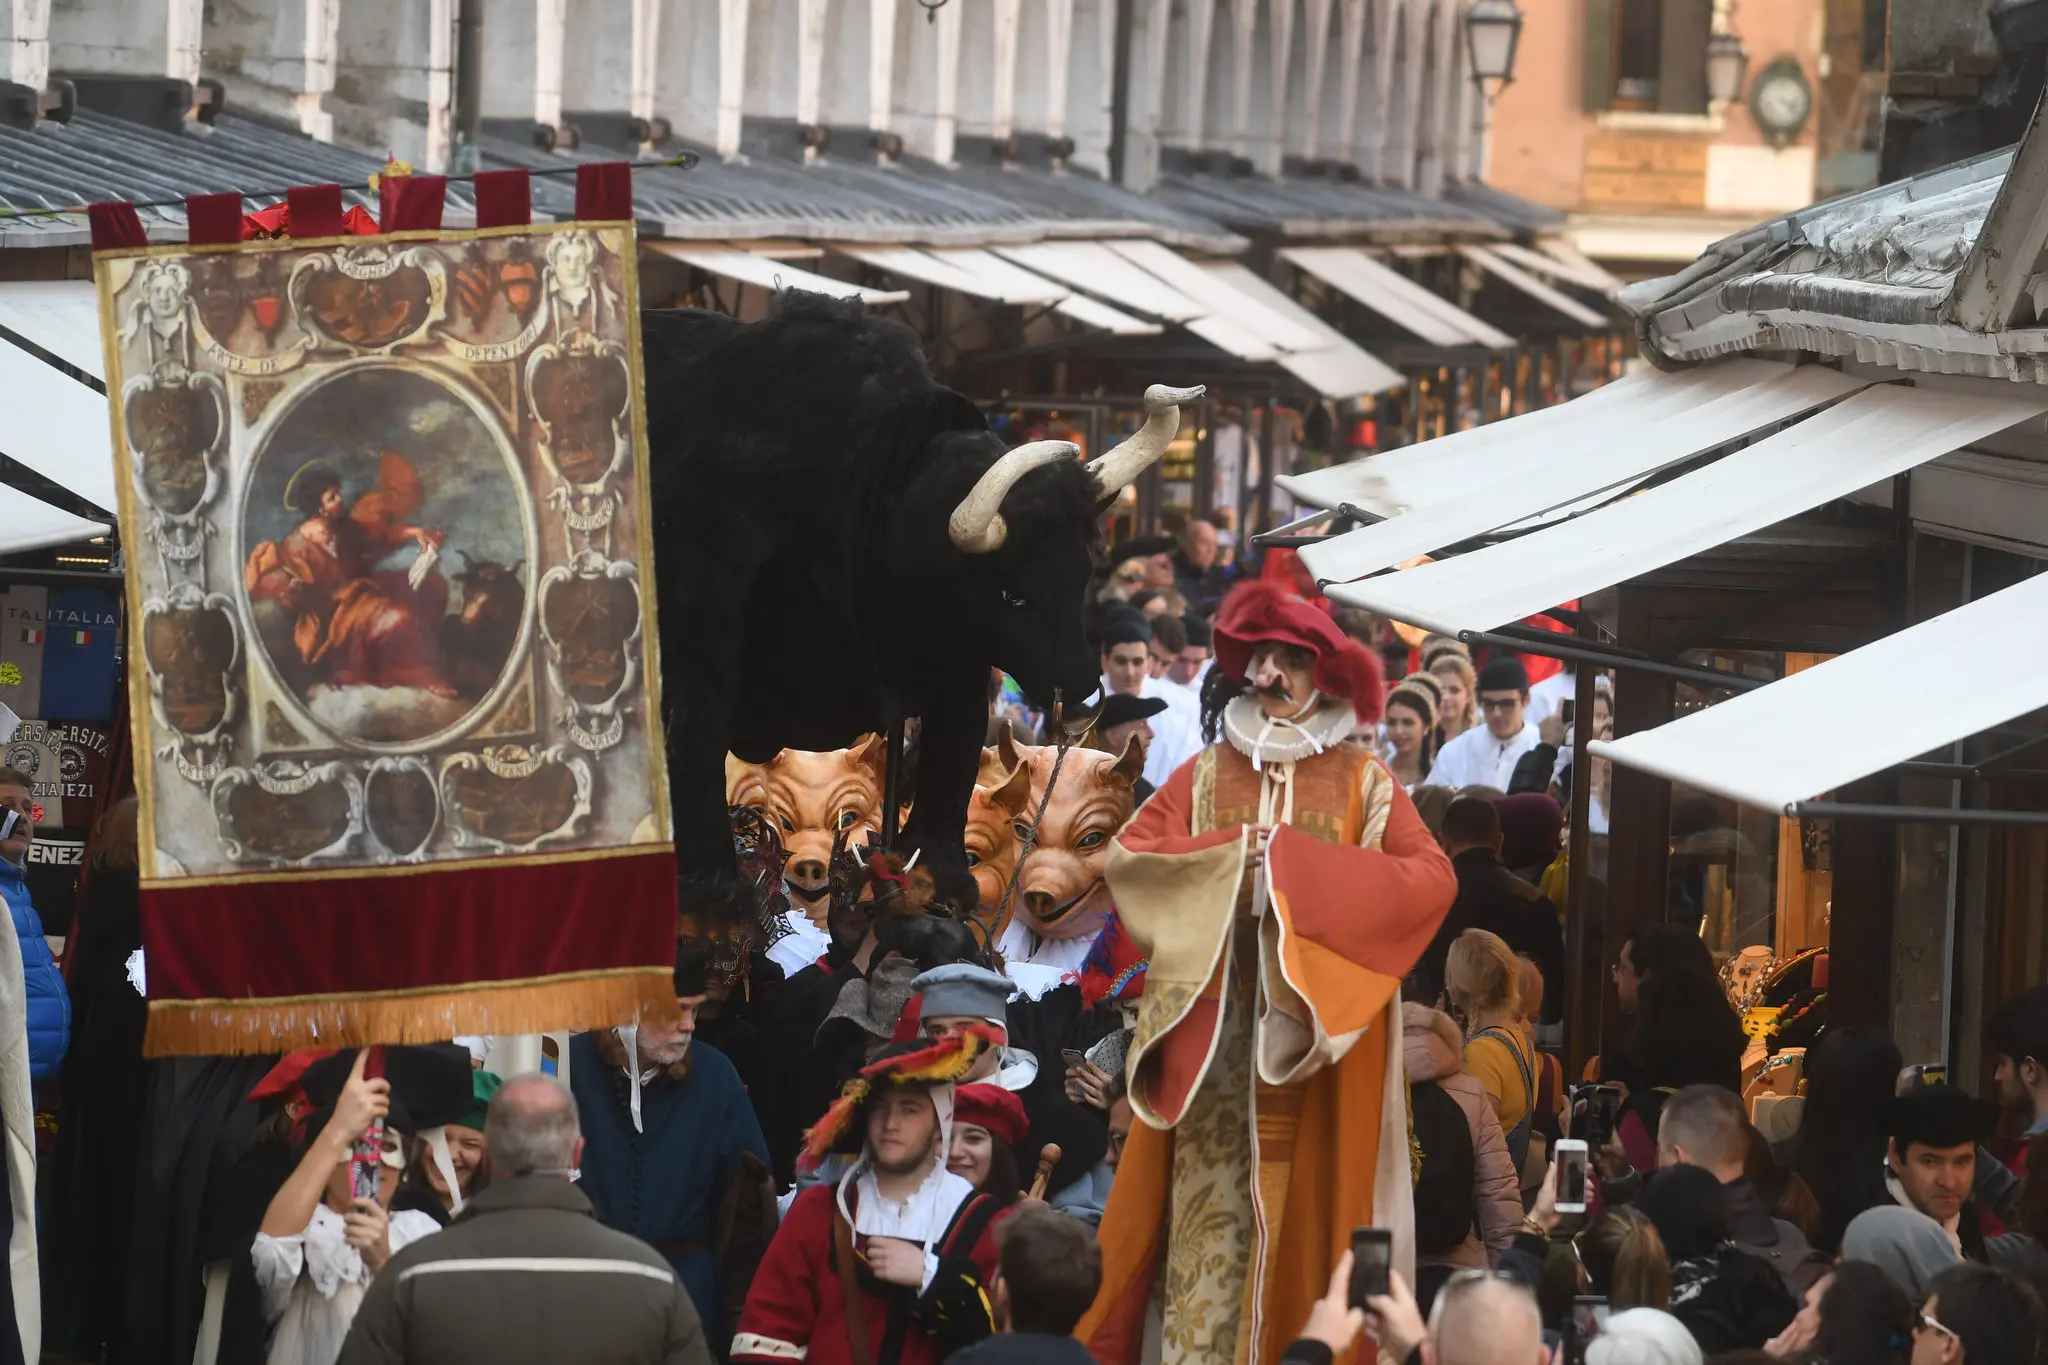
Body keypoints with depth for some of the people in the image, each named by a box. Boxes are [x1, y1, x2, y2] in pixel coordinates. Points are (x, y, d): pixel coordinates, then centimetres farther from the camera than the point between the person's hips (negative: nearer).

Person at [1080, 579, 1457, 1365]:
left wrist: (1294, 864, -12)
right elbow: (1127, 859, 2)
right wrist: (1231, 859, -9)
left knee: (1301, 1200, -4)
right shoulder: (1205, 775, 10)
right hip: (1215, 1027, 1)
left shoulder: (1362, 782, 4)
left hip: (1316, 1028, -1)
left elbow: (1432, 880, -8)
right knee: (1209, 1194, -3)